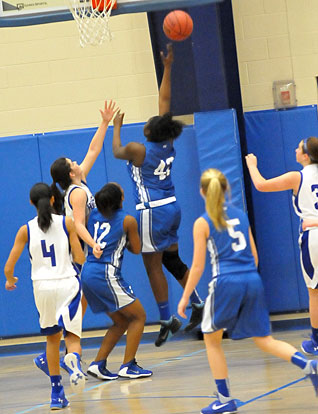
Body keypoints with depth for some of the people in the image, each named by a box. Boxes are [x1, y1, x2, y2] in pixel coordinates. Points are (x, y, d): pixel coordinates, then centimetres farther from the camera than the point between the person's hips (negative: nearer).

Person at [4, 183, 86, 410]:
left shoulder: (26, 230, 2)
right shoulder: (67, 222, -1)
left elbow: (9, 267, 0)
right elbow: (80, 258, -3)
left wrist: (10, 280, 22)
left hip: (42, 287, 2)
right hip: (67, 283, -1)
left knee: (52, 338, 19)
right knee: (72, 335, 1)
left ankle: (57, 392, 16)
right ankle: (74, 360, -36)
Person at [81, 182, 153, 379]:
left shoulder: (94, 214, 11)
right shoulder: (128, 220, -3)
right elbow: (136, 249, 8)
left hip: (88, 273, 7)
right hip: (106, 275, -7)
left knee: (121, 322, 18)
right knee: (139, 316, 6)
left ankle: (98, 364, 11)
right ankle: (128, 366, -1)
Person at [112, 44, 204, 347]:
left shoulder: (138, 149, -14)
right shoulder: (167, 144, 1)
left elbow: (116, 151, 9)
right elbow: (164, 101, 9)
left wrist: (116, 127, 25)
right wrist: (167, 68, 11)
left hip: (152, 211, -7)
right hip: (172, 208, 7)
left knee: (153, 266, -1)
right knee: (172, 260, 19)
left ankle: (167, 320, 0)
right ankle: (197, 304, 18)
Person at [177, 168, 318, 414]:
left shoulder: (203, 223, 0)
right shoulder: (241, 215, 14)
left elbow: (198, 266, -2)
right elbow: (254, 257, 16)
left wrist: (185, 298, 5)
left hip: (226, 283, -5)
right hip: (253, 282, 5)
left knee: (212, 339, 14)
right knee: (264, 340, 10)